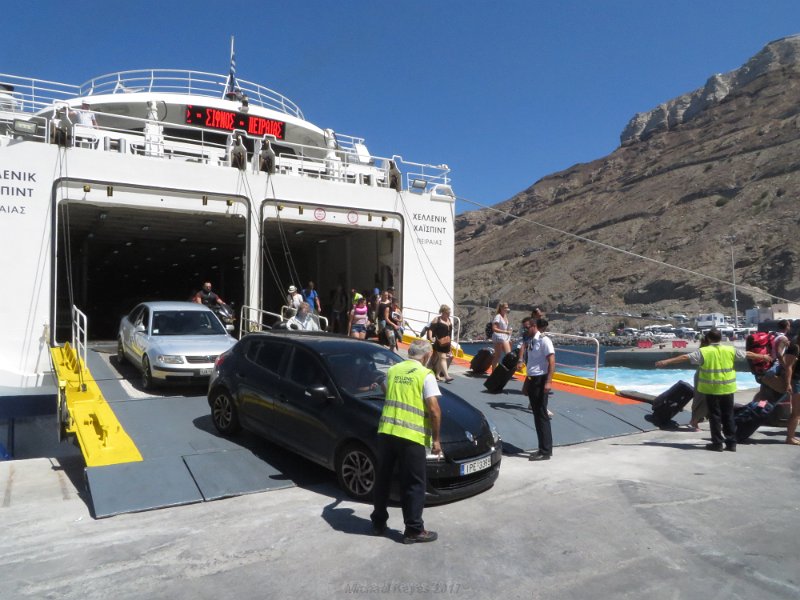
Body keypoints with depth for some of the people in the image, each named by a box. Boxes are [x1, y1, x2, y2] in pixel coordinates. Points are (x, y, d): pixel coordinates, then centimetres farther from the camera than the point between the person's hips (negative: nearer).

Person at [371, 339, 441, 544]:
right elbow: (434, 409, -12)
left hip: (386, 431, 5)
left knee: (383, 479, 19)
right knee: (414, 485, 8)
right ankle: (414, 530, 14)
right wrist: (436, 438, -4)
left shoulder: (392, 370, 11)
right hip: (411, 436, -5)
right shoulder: (425, 375, -5)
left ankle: (379, 522, 30)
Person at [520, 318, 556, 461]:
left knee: (542, 415, -3)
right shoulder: (531, 341, 11)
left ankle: (545, 451, 5)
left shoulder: (544, 341, -13)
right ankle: (543, 448, 22)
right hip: (532, 380, 8)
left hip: (540, 380, -8)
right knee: (537, 415, 13)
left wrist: (548, 381, -22)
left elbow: (552, 362, -17)